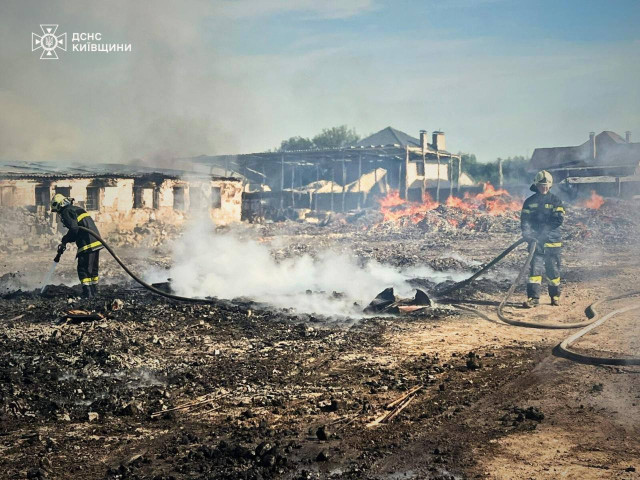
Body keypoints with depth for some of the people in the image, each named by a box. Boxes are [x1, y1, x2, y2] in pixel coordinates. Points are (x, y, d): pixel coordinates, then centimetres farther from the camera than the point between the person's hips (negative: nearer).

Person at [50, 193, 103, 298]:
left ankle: (87, 292, -6)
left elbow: (74, 229, -17)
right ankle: (94, 291, 24)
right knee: (93, 268, 17)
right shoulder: (77, 209, 24)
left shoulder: (66, 212, -5)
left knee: (83, 269, -3)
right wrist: (66, 241, 19)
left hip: (87, 244, -9)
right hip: (96, 241, 9)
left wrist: (64, 241, -3)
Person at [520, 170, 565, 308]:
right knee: (535, 268, -8)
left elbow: (559, 219, -8)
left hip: (552, 241, 0)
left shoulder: (555, 201, 3)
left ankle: (555, 296, 23)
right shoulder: (530, 201, 7)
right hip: (536, 241, 0)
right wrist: (528, 235, -17)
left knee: (553, 270, 7)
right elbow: (524, 220, 1)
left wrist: (543, 229, -17)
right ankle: (533, 298, -9)